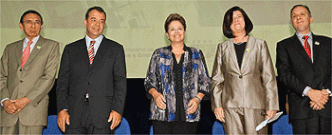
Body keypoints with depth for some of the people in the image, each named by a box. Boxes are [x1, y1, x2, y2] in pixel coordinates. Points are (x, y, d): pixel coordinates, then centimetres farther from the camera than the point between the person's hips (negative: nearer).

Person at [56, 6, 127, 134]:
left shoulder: (116, 49, 10)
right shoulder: (70, 49, 14)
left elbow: (120, 82, 4)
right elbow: (62, 82, 9)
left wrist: (117, 109, -6)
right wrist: (62, 109, -3)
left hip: (102, 114, -1)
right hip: (74, 115, 1)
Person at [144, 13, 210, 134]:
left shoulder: (196, 54, 14)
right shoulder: (158, 55, 14)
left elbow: (205, 81, 13)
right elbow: (149, 81, 14)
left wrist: (198, 98, -3)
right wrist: (155, 94, -6)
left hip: (188, 112, 0)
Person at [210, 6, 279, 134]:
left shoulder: (260, 45, 11)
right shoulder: (223, 48, 13)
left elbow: (269, 77, 6)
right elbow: (216, 79, 11)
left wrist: (272, 105, -1)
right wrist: (217, 105, 2)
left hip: (255, 105, -1)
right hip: (230, 106, 1)